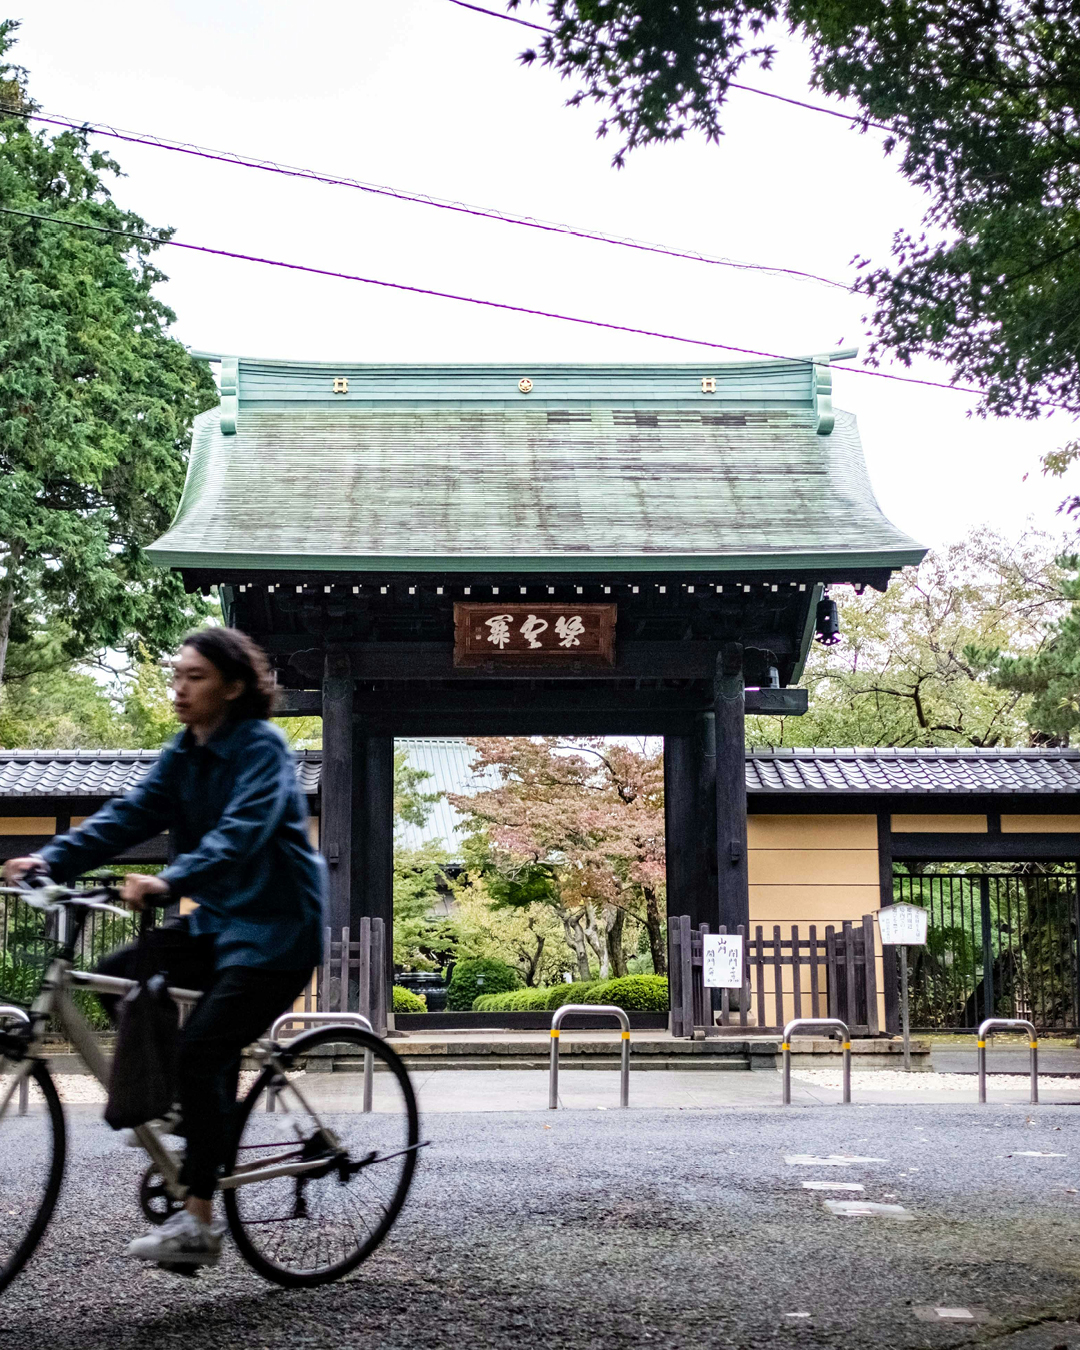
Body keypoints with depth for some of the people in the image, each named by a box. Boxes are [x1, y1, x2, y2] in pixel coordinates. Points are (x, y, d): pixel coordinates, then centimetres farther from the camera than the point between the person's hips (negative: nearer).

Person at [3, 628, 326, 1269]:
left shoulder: (261, 747, -16)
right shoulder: (185, 754, 8)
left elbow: (240, 832, -31)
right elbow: (130, 814, -3)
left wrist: (171, 883, -47)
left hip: (276, 929, -8)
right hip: (220, 922, 8)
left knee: (200, 1053, -17)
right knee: (120, 976, -2)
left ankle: (198, 1225, -10)